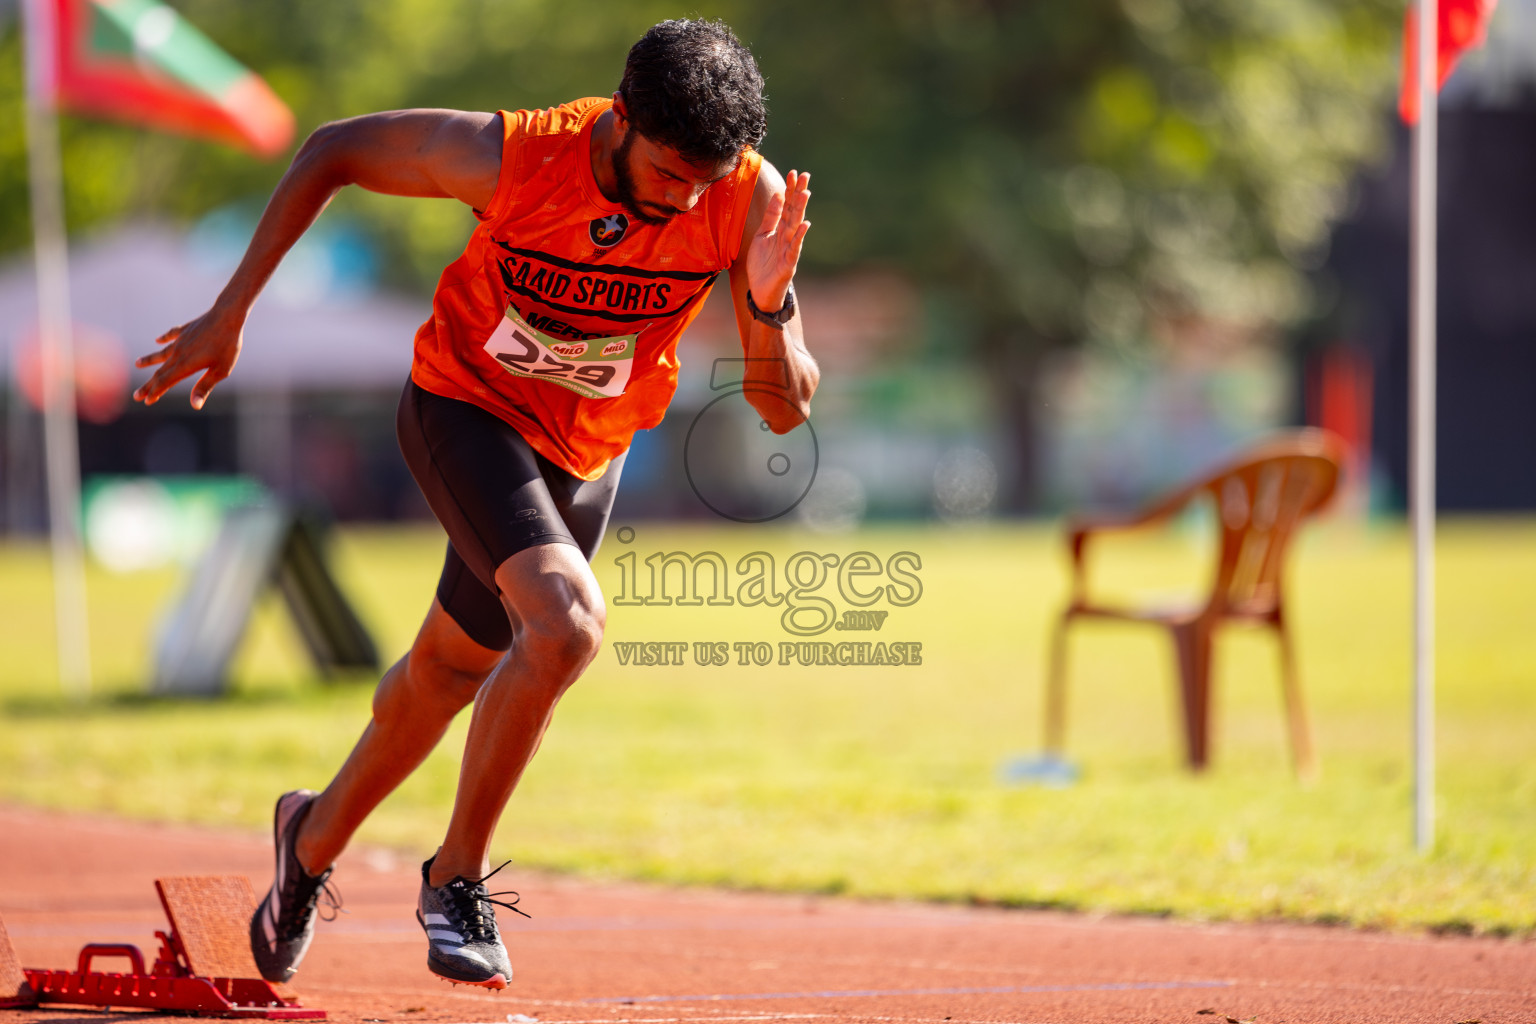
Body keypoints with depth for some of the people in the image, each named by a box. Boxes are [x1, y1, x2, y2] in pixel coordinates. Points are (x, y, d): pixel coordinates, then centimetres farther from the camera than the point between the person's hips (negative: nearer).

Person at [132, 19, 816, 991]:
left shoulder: (751, 199, -24)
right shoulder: (509, 156, -30)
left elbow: (786, 411, -20)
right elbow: (333, 150, -12)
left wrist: (769, 303, -40)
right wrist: (231, 313, -10)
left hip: (589, 455, 4)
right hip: (468, 409, -4)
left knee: (449, 672, 20)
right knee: (568, 626, -28)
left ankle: (317, 838, 47)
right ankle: (459, 875, -8)